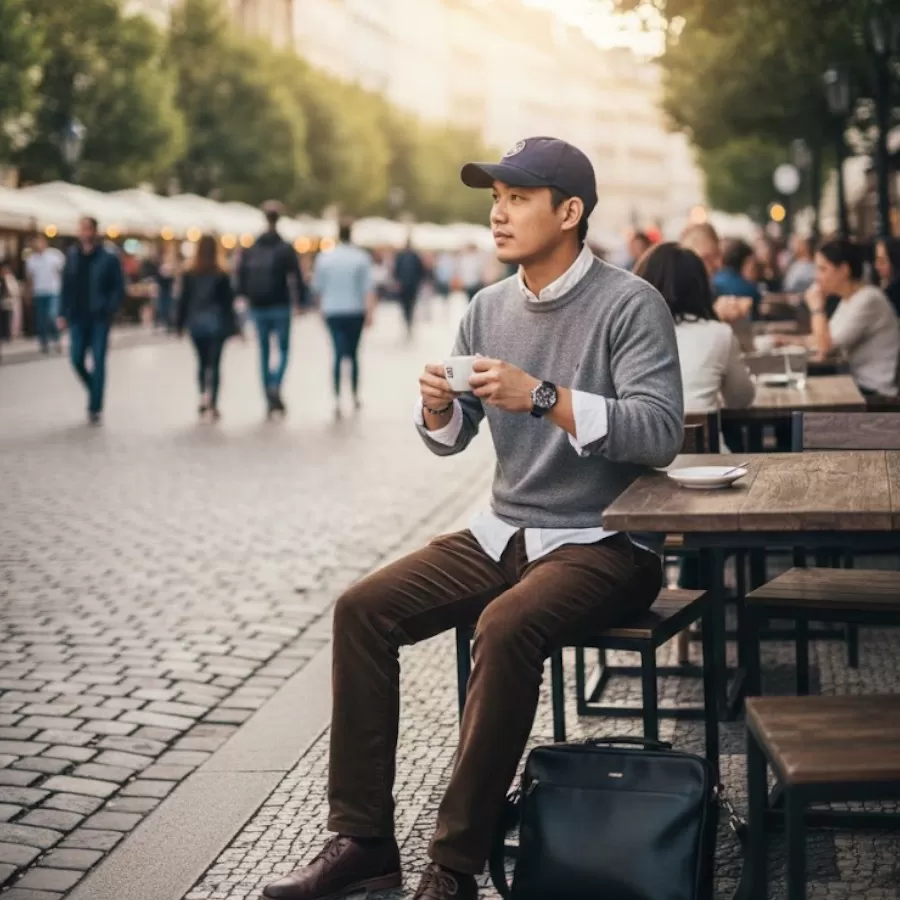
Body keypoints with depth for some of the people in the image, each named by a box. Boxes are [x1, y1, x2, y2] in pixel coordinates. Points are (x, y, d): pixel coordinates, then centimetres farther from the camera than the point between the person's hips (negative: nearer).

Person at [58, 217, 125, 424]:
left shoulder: (108, 259, -5)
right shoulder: (72, 257, 6)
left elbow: (119, 288, -4)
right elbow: (66, 287, 9)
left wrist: (108, 310, -15)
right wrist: (63, 313, 2)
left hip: (99, 319, -4)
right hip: (78, 318, 4)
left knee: (98, 363, -3)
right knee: (77, 360, 3)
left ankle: (95, 408, 3)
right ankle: (95, 393, 28)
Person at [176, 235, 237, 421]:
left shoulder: (189, 275, 0)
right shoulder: (221, 275, -6)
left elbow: (183, 300, 2)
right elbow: (228, 301, -5)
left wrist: (180, 324, 10)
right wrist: (233, 326, 1)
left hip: (196, 323, 2)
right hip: (216, 323, -2)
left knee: (202, 362, 14)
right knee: (215, 363, -2)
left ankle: (204, 399, 11)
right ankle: (212, 402, -11)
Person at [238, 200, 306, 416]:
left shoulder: (250, 250, 5)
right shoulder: (286, 249, -6)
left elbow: (241, 278, 5)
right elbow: (297, 278, -10)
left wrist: (247, 298, 15)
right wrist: (301, 300, -2)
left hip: (258, 308, 3)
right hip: (280, 307, -3)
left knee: (264, 352, 11)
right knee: (283, 349, 6)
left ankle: (270, 399, 11)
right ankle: (276, 386, -19)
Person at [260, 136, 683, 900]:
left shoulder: (630, 304, -11)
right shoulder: (490, 307, 9)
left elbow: (662, 431, -23)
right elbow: (451, 438, 12)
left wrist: (542, 397, -31)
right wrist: (437, 408, -12)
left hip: (604, 542, -7)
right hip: (505, 531, 7)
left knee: (506, 626, -35)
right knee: (361, 609, -10)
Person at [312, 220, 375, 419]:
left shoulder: (324, 258, -2)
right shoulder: (362, 257, -5)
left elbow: (317, 287, 5)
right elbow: (368, 287, -11)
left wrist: (322, 307, 21)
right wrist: (370, 312, -9)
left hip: (332, 312, 0)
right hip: (356, 311, 0)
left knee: (339, 354, -2)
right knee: (353, 353, 15)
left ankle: (337, 399, -19)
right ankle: (355, 396, 23)